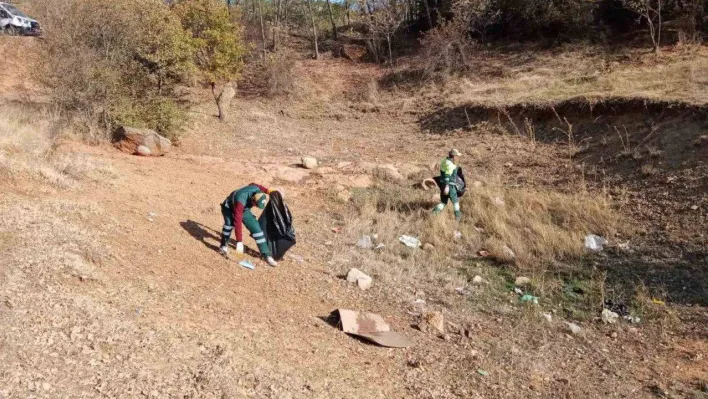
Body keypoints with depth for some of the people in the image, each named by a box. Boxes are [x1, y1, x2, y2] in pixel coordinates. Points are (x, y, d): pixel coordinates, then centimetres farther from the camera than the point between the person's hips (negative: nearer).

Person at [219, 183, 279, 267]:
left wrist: (267, 191, 0)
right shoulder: (240, 201, -44)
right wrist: (239, 242, -47)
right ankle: (224, 246, -12)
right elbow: (237, 222, -45)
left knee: (256, 228, -7)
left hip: (244, 209, 5)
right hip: (229, 208, -5)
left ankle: (266, 255, 1)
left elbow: (253, 184, 1)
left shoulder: (257, 190, -27)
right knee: (229, 223, -36)